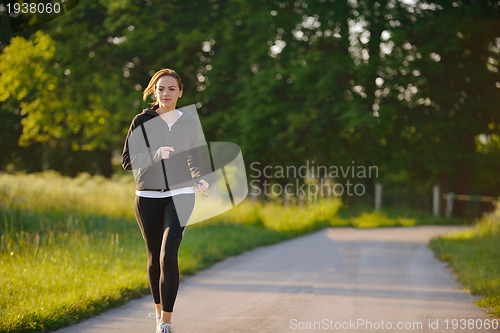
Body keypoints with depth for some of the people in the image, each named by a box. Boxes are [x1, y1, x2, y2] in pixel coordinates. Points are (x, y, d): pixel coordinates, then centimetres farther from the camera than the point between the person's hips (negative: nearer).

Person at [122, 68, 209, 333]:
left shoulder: (190, 123, 4)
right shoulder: (142, 122, -2)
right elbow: (128, 160, -5)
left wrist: (199, 180, -1)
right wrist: (155, 155, -22)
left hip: (180, 195, -1)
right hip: (148, 198, 1)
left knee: (168, 257, -16)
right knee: (154, 257, 11)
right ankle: (159, 310, 34)